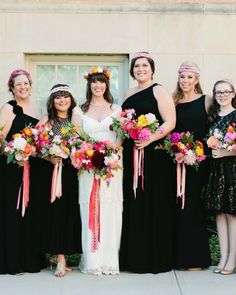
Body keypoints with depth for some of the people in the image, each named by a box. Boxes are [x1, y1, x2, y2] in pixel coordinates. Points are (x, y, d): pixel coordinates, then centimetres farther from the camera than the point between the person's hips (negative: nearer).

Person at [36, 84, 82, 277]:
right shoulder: (47, 121, 1)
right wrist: (50, 158, -19)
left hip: (71, 172, 3)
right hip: (51, 170, -3)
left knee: (70, 210, 0)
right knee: (55, 210, -5)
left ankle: (59, 254, 14)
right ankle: (60, 258, -1)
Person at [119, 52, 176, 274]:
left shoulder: (159, 91, -2)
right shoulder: (129, 95, 17)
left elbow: (170, 122, -10)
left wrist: (150, 138, -22)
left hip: (153, 153, -6)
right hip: (130, 154, 6)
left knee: (152, 203, -3)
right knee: (133, 203, 6)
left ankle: (155, 258, 6)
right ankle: (134, 257, 14)